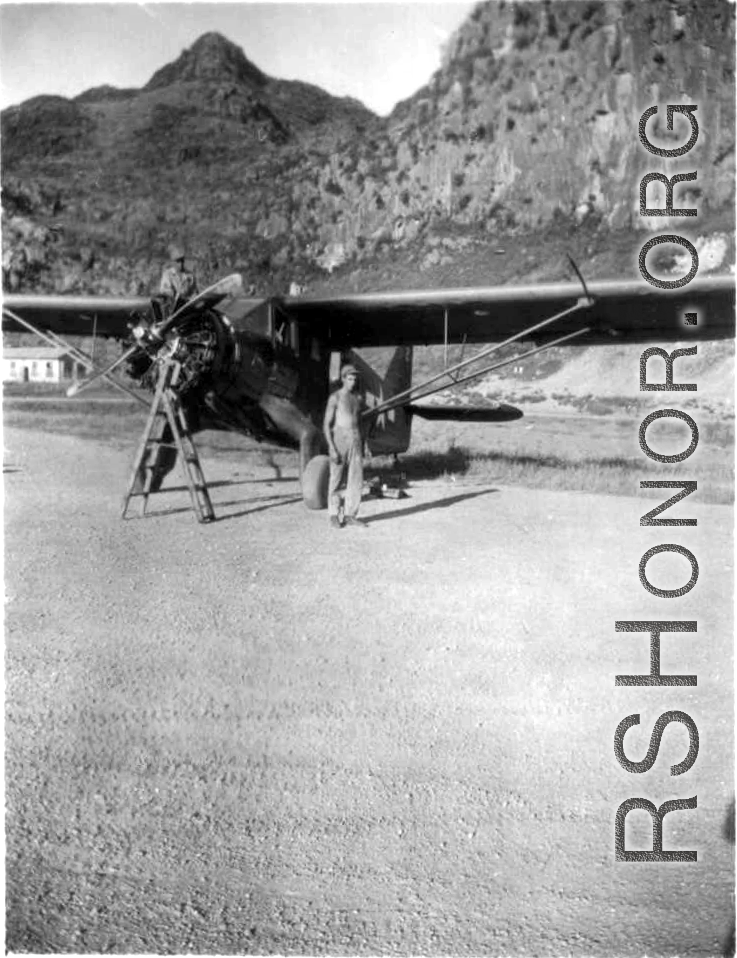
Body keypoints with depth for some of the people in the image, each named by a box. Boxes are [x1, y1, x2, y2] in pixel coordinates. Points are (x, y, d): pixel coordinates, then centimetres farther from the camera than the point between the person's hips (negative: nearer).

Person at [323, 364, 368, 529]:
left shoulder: (359, 398, 11)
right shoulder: (335, 398, -7)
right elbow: (326, 425, -9)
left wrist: (362, 447, 15)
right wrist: (332, 449, -16)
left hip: (356, 441, 5)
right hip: (339, 441, -5)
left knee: (356, 480, 0)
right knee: (336, 481, 2)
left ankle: (350, 515, 9)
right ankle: (334, 515, 13)